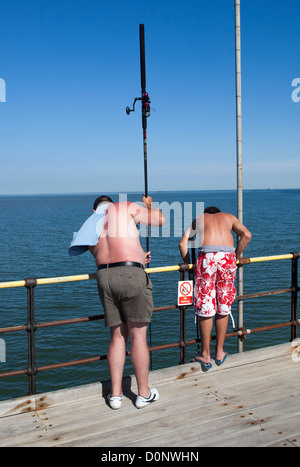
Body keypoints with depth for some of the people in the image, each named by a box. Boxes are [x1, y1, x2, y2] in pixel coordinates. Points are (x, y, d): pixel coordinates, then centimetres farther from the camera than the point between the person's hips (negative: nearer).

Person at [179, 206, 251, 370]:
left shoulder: (199, 218, 29)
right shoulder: (228, 217, 30)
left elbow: (183, 243, 17)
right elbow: (246, 235, 13)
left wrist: (188, 264, 23)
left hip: (206, 255, -1)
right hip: (227, 256, 2)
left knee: (205, 308, 6)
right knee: (223, 307, 13)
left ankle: (205, 355, 13)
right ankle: (219, 352, 23)